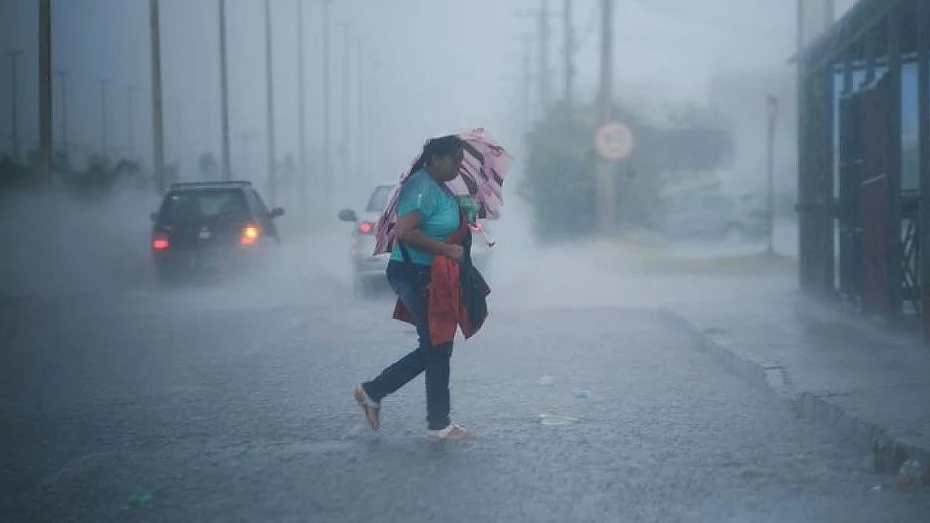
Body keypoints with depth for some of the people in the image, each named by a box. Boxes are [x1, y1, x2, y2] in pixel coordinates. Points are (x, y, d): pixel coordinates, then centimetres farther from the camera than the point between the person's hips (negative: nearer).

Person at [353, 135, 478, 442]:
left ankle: (371, 393, 22)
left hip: (429, 276, 10)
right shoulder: (423, 187, -18)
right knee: (437, 348, -4)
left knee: (434, 347, 14)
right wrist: (447, 249, -26)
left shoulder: (438, 187, 14)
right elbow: (404, 231, -28)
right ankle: (439, 426, 4)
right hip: (414, 275, -10)